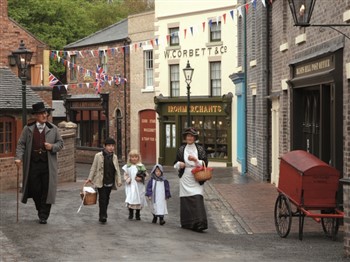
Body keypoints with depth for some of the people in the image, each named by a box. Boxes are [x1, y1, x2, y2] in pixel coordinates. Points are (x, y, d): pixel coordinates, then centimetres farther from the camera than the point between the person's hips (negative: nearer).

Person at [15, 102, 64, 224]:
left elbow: (60, 143, 12)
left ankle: (43, 216, 6)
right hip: (33, 164, 0)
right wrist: (18, 158, -9)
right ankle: (41, 211, 26)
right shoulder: (28, 129, 6)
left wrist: (52, 147, -9)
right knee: (35, 189, 4)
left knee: (46, 190, -2)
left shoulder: (53, 129, 7)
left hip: (48, 164, 0)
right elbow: (21, 144, 5)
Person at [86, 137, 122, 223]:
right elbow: (93, 168, 1)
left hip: (110, 182, 4)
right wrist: (90, 178, -3)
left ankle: (102, 216, 19)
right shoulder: (98, 156, -3)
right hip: (101, 181, -4)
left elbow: (117, 169, 12)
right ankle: (103, 216, -6)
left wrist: (119, 180, 5)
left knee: (106, 199, 10)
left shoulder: (114, 157, 9)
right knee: (102, 198, -8)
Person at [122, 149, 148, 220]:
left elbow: (146, 175, 3)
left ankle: (137, 214, 19)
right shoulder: (127, 166, 5)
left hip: (139, 186, 0)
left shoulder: (141, 166, 2)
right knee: (130, 200, -9)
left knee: (139, 200, 4)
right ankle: (130, 214, 7)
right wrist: (126, 179, -10)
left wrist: (141, 178, -14)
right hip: (130, 186, 0)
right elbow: (125, 175, 10)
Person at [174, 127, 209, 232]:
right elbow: (176, 163, 16)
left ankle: (199, 224, -17)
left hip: (196, 178, -2)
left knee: (197, 199, -14)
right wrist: (179, 164, -6)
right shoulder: (181, 149, 10)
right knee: (185, 200, 2)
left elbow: (205, 163, 0)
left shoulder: (200, 149, 5)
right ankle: (186, 223, 14)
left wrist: (195, 159, -15)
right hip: (185, 178, 2)